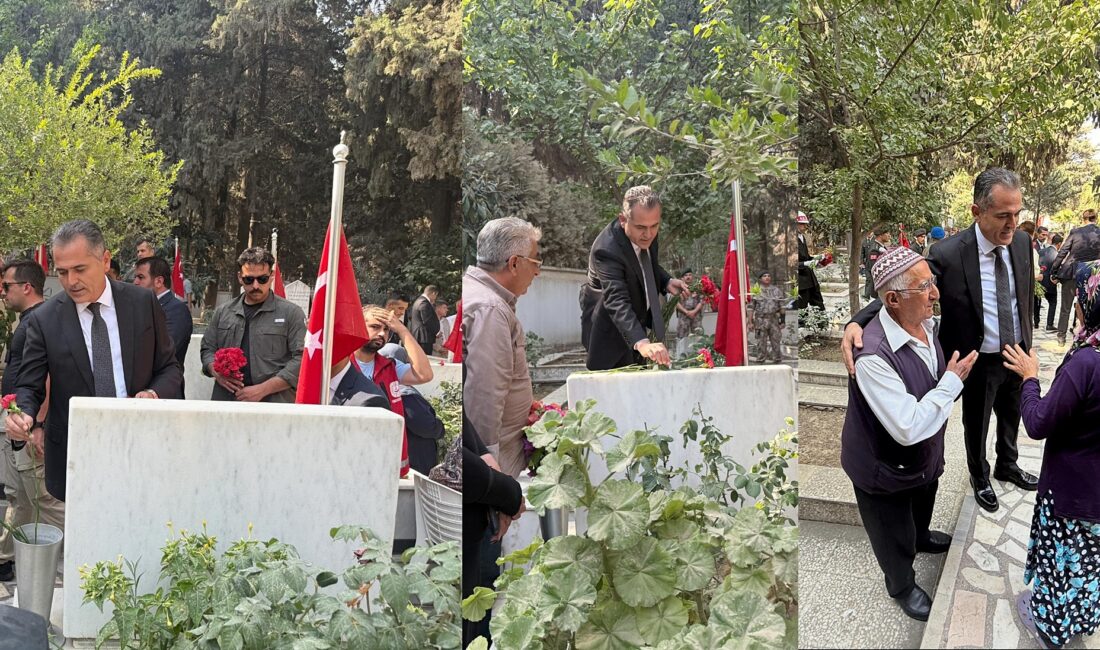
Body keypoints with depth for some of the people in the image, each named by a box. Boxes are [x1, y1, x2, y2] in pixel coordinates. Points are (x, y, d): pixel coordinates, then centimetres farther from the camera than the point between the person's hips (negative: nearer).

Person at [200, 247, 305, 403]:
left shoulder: (291, 313, -2)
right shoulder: (223, 312, 14)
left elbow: (301, 358, -9)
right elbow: (208, 349, 19)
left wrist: (263, 390, -14)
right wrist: (217, 372, -3)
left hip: (274, 403, -3)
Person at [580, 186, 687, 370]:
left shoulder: (646, 235, -11)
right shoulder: (606, 250, -35)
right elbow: (617, 302, -46)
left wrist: (666, 281, -10)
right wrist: (641, 343, -60)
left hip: (636, 323, 8)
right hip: (610, 333, -8)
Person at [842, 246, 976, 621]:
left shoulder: (927, 324, -12)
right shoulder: (873, 354, -40)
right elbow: (908, 428, -39)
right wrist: (953, 382, -30)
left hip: (925, 455, 8)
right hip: (886, 469, -7)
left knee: (922, 507, 37)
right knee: (894, 534, 21)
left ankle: (921, 537, 68)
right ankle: (902, 585, 49)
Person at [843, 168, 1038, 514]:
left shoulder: (1022, 242, -9)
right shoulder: (948, 254, -26)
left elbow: (1026, 297, 6)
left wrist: (1027, 343, 13)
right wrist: (857, 322, -47)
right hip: (979, 362, -5)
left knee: (1011, 417, 28)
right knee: (976, 426, 19)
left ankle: (1007, 465, 57)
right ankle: (980, 478, 47)